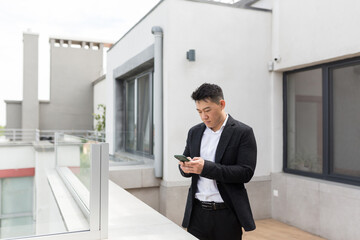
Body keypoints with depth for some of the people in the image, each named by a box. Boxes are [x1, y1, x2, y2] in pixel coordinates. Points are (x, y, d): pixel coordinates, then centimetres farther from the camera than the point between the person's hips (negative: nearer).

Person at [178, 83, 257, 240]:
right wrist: (185, 167, -11)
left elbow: (246, 172, -14)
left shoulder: (243, 132, -7)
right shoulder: (194, 132, 9)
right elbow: (186, 161, 14)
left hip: (227, 215, -3)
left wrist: (206, 167, -23)